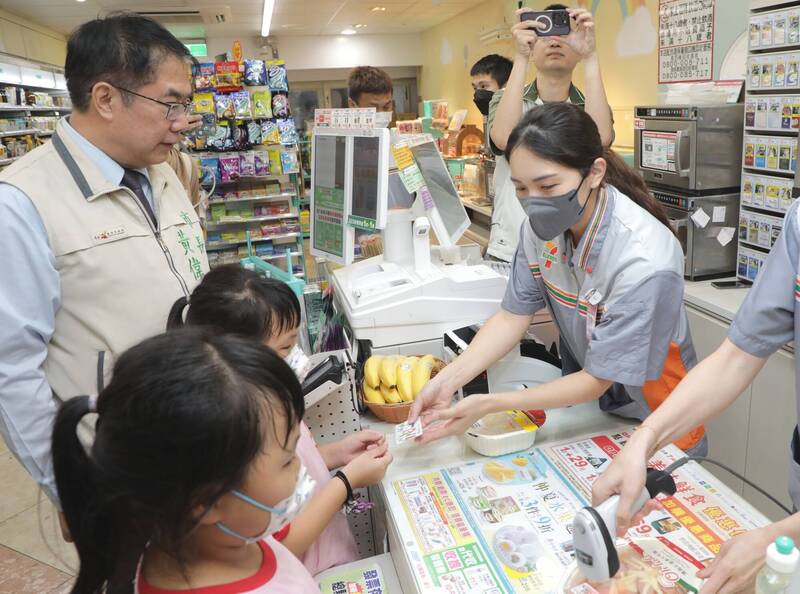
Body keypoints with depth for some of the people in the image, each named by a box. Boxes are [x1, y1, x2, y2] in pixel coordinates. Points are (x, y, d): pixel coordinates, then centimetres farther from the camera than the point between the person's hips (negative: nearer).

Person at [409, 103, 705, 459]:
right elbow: (514, 315, -11)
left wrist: (489, 404, -32)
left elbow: (598, 380, -26)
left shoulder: (644, 261, -34)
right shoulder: (542, 224, -16)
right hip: (584, 407, 5)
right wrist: (448, 381, -24)